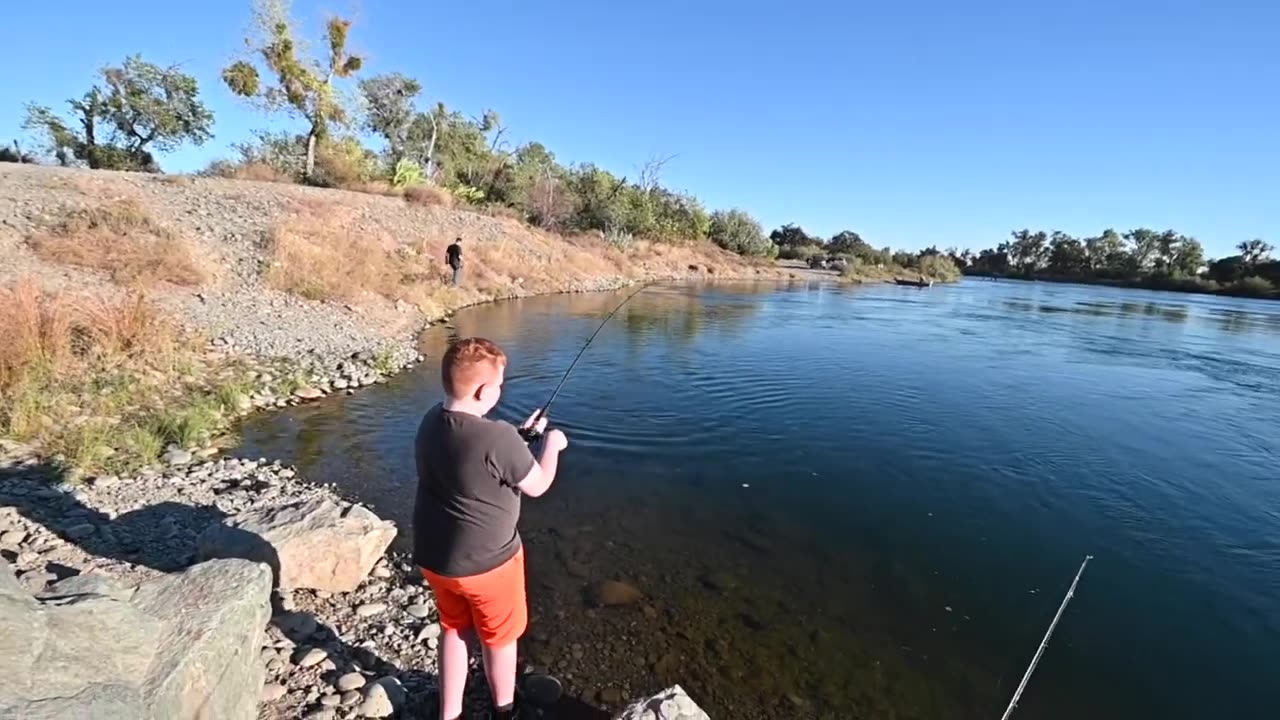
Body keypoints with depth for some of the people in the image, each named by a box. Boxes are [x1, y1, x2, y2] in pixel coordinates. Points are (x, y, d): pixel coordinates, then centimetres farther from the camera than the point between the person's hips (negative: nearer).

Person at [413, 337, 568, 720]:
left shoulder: (431, 421, -6)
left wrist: (519, 435, 11)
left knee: (454, 629, 28)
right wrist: (551, 445, 1)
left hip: (434, 556, 7)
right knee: (499, 637, 20)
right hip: (485, 561, -6)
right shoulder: (497, 437, -31)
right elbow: (537, 485, -15)